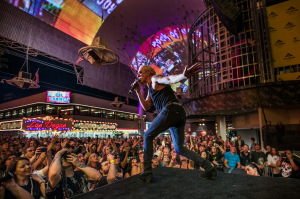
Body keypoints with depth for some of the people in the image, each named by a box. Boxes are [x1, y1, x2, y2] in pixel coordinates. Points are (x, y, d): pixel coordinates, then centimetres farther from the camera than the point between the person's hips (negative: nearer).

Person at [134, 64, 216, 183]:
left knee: (148, 136, 4)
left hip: (171, 109, -9)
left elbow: (170, 79, -13)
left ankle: (147, 172, 5)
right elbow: (146, 107, 24)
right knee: (179, 149, 12)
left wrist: (184, 75, -36)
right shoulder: (151, 90, 34)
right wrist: (138, 92, 22)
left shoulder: (155, 78, 9)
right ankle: (209, 168, 7)